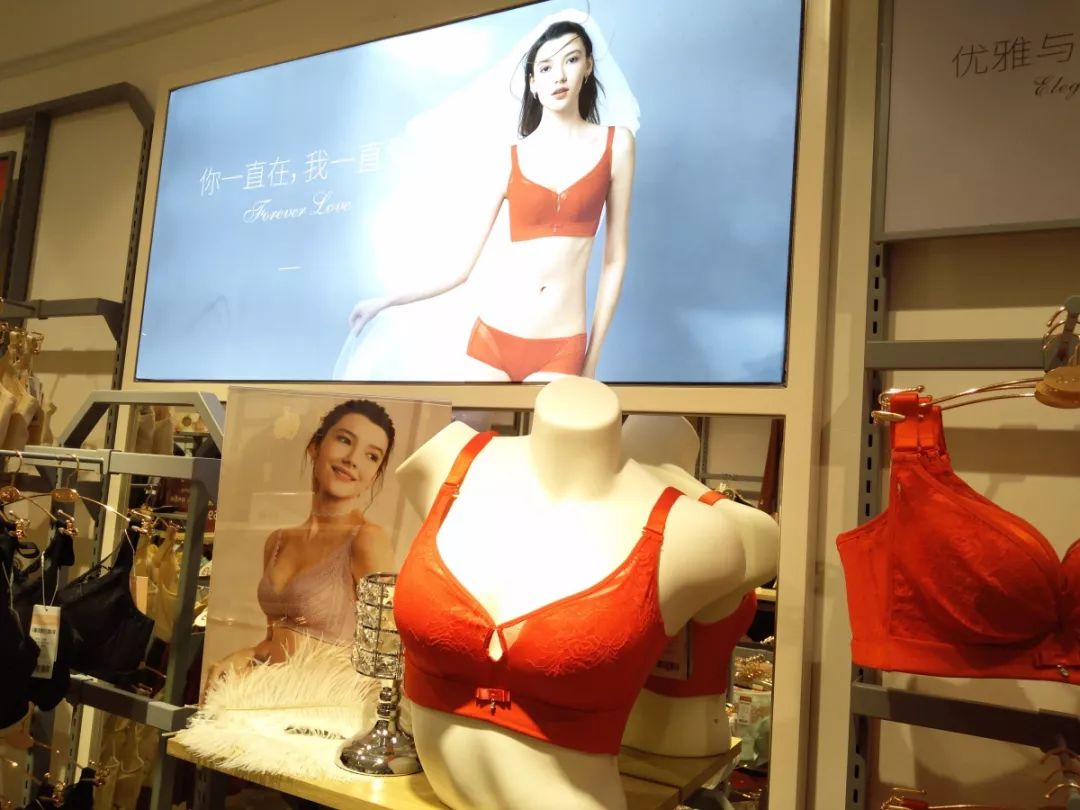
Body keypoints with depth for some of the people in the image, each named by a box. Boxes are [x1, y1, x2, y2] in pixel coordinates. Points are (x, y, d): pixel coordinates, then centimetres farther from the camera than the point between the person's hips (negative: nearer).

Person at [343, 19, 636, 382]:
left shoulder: (616, 143, 3)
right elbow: (462, 267, 5)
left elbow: (615, 258, 4)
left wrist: (593, 359, 3)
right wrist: (385, 302, 5)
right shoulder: (507, 162, 3)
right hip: (493, 338, 1)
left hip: (561, 350, -1)